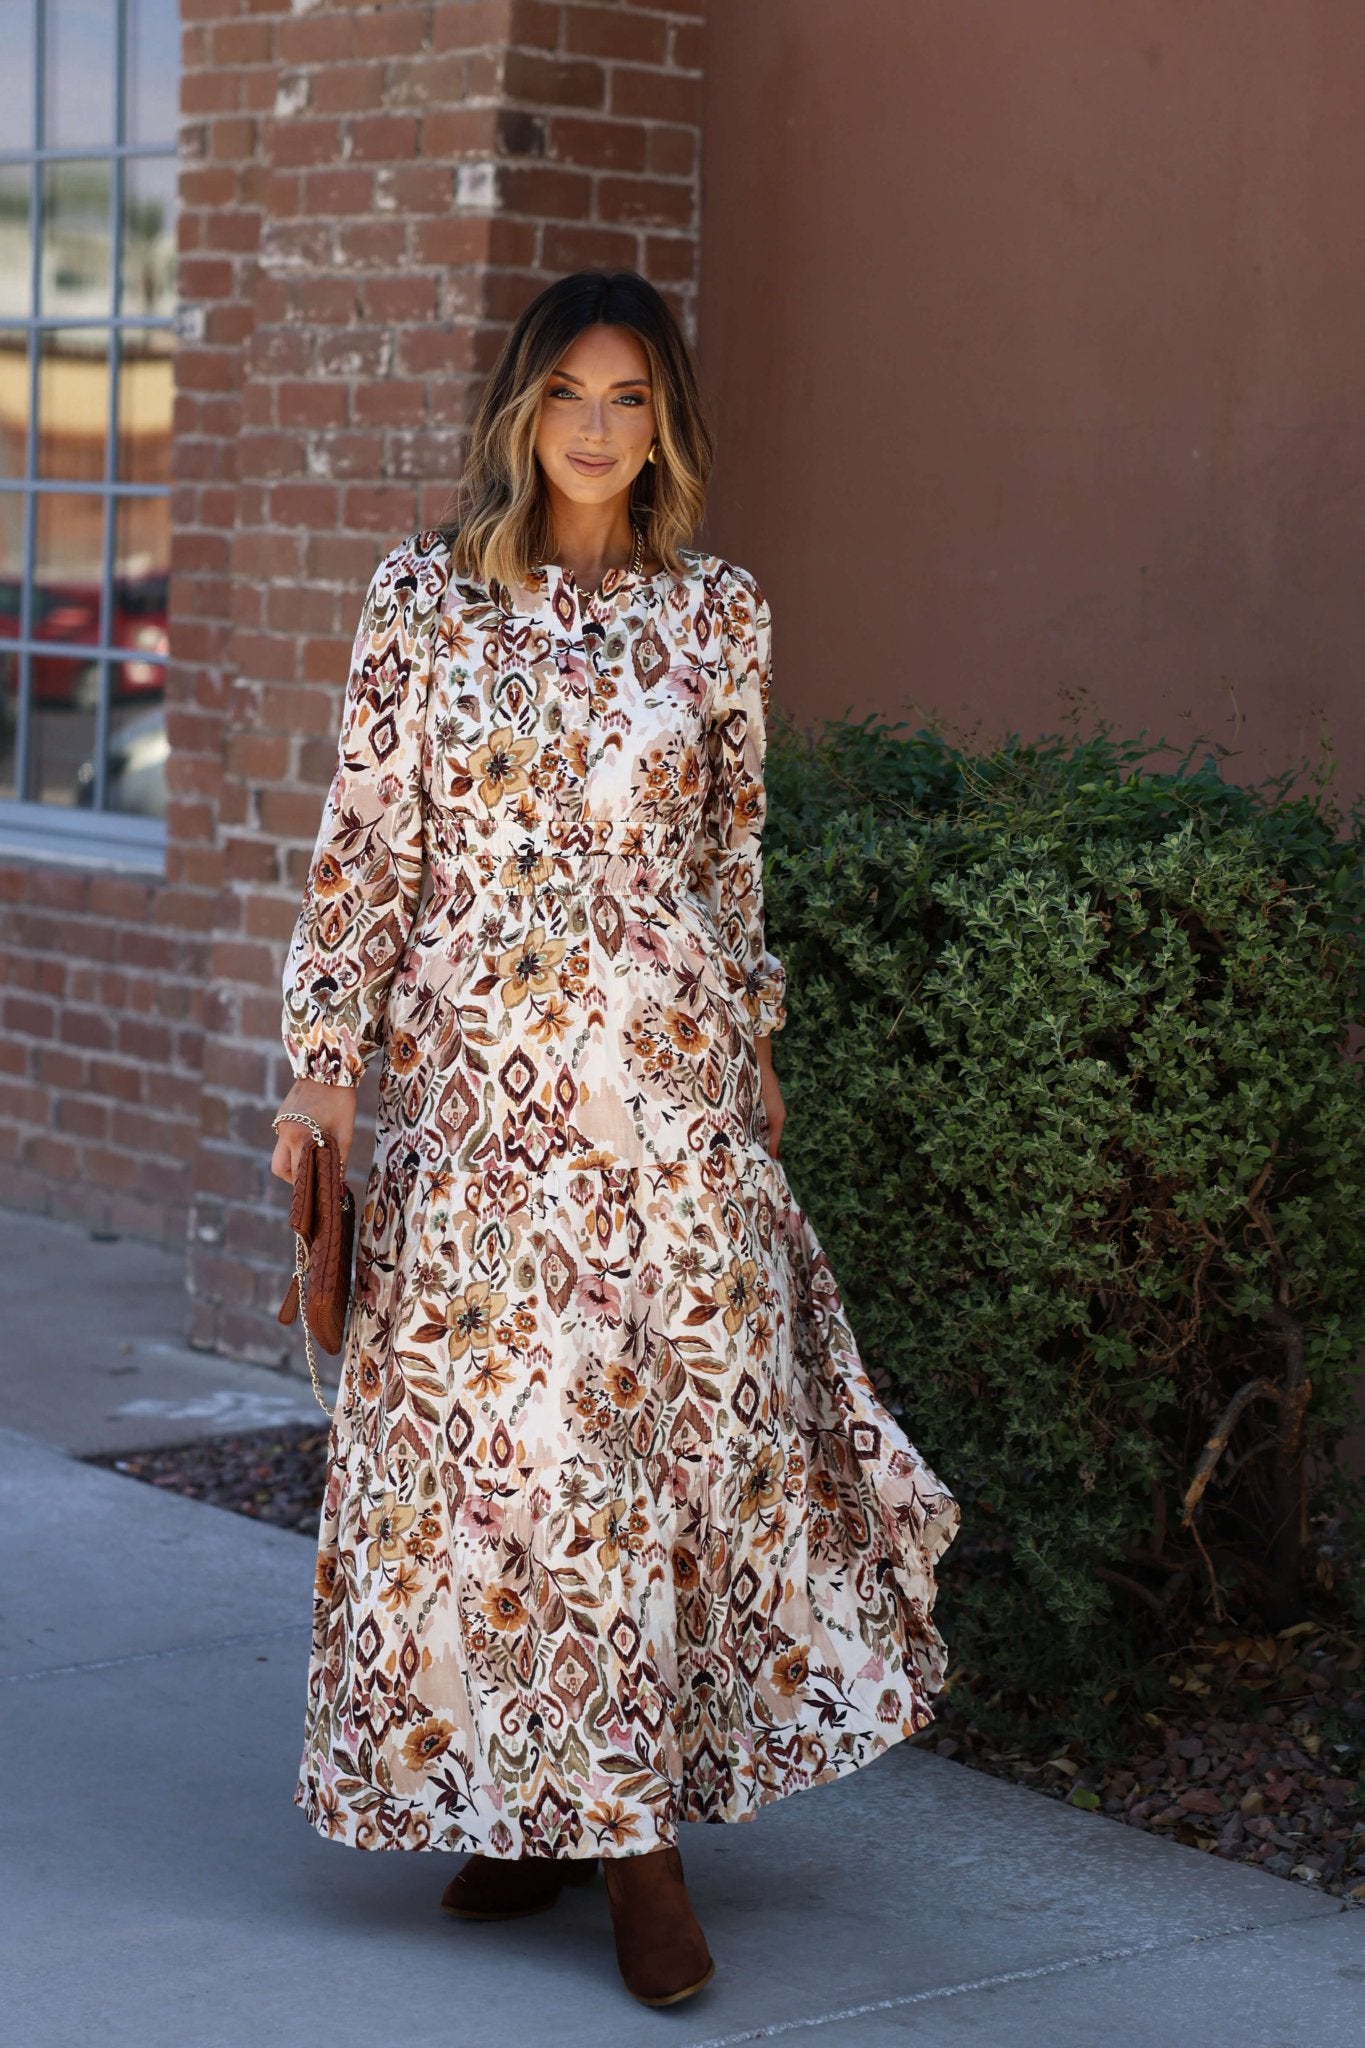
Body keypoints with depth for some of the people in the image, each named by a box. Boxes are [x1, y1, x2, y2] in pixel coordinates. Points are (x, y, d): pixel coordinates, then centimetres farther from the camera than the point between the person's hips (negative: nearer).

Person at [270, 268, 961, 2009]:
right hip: (476, 1073, -1)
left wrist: (753, 1038, 17)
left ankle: (637, 1819, 7)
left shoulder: (716, 614, 7)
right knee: (492, 1420, 1)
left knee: (689, 1408, -2)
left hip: (665, 1075, 1)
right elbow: (364, 843, 3)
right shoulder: (426, 595, 3)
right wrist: (325, 1053, -2)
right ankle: (525, 1799, 16)